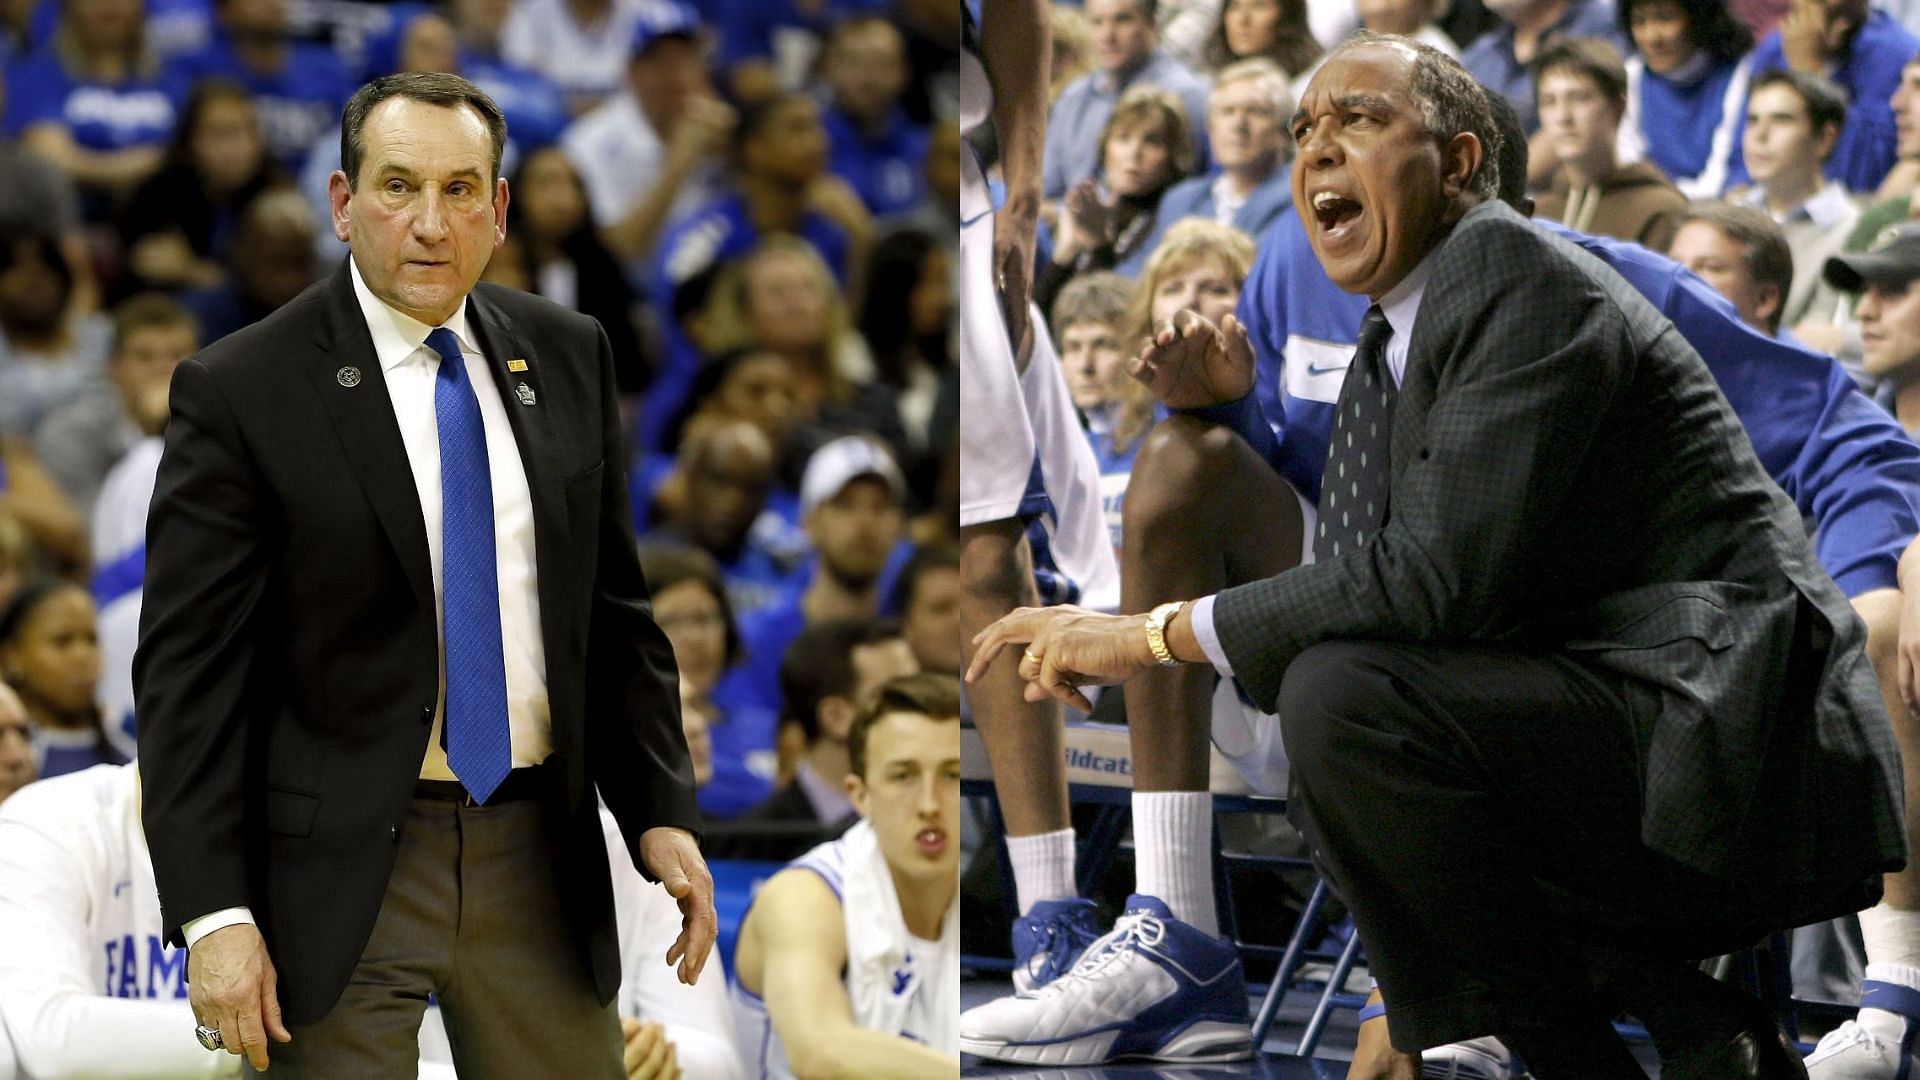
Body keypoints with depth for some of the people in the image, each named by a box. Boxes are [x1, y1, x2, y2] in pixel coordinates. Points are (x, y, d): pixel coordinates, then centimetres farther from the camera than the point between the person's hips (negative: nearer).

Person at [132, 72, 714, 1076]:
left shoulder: (568, 355, 7)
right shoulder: (239, 391, -8)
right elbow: (186, 672, -10)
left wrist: (661, 812, 5)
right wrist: (212, 914, -17)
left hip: (539, 855, 4)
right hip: (344, 866, -4)